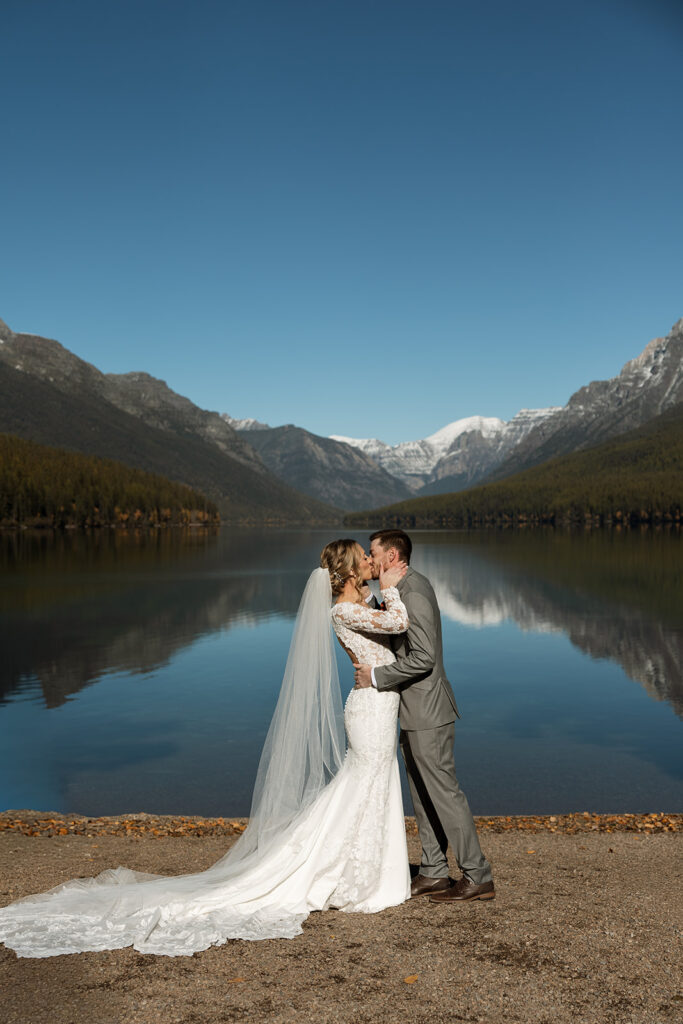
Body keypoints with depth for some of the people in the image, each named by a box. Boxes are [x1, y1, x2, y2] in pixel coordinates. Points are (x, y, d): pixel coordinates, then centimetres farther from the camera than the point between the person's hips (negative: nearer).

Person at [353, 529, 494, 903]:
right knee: (423, 795, 15)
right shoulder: (409, 585, 12)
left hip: (426, 711, -10)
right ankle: (433, 873, 25)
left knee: (444, 792, -2)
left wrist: (376, 676, -19)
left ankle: (477, 877, 7)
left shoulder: (413, 593, -20)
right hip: (417, 712, 10)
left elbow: (423, 657, -26)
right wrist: (371, 661, 8)